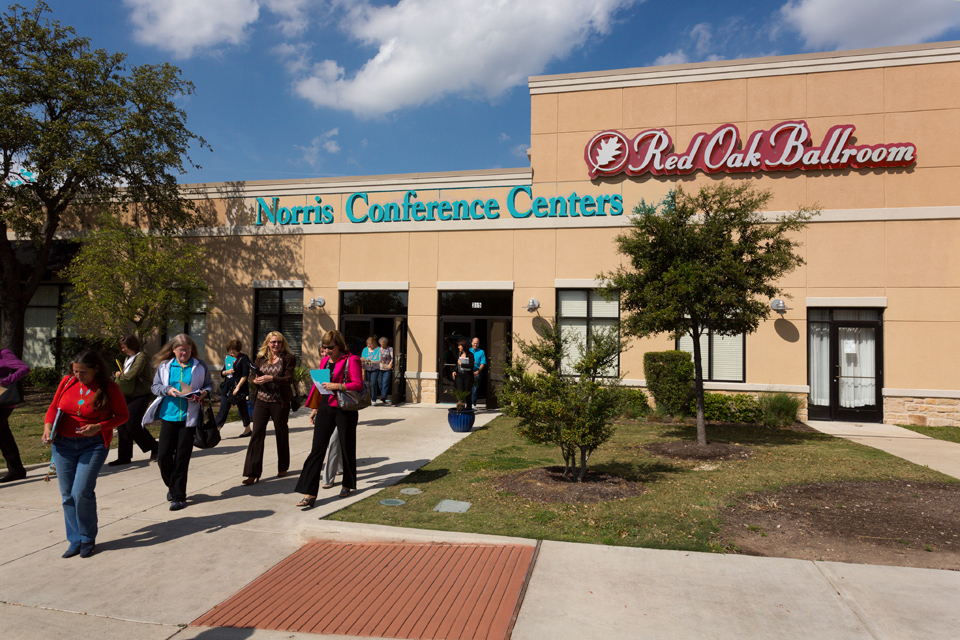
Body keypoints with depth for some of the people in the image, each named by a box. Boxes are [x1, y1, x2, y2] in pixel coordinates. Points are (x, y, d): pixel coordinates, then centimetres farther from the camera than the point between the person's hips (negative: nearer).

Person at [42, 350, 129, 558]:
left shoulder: (109, 388, -8)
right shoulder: (67, 382, 2)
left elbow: (123, 415, -1)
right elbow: (54, 408, 13)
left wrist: (98, 427, -15)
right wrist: (48, 426, -5)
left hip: (94, 445, -4)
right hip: (63, 444, 4)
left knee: (82, 492, -12)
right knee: (67, 494, 7)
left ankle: (87, 539, 10)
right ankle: (75, 541, 20)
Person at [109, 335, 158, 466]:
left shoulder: (141, 357, -12)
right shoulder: (128, 358, 17)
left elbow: (132, 374, -21)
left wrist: (120, 375, -1)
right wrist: (119, 374, 2)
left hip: (141, 396, -9)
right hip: (128, 396, 9)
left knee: (132, 424, -12)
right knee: (122, 425, 4)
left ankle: (154, 447, 8)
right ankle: (124, 457, 12)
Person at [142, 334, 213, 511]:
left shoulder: (200, 366, 4)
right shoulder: (164, 366, 7)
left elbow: (209, 385, 8)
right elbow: (155, 386, 8)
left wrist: (204, 393, -14)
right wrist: (168, 390, -11)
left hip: (190, 416, -2)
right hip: (169, 415, 2)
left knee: (182, 457, 2)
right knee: (163, 455, 1)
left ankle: (178, 496, 13)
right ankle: (173, 486, 30)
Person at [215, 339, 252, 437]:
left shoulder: (243, 358, -6)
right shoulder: (227, 358, 13)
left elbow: (245, 375, -12)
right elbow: (222, 373, 19)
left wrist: (238, 387, -18)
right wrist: (226, 372, -5)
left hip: (239, 389, -6)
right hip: (227, 388, 6)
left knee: (242, 409, 5)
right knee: (223, 410, 2)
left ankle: (247, 430, 20)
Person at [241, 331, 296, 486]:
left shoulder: (288, 358, -3)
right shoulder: (261, 358, 10)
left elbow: (289, 379, -12)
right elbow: (253, 375, 14)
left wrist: (271, 378, -24)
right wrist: (255, 380, -9)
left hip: (279, 402, -3)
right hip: (261, 401, 3)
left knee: (281, 434, 10)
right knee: (257, 434, -3)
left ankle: (283, 467, 29)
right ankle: (253, 473, 0)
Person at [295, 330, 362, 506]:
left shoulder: (351, 360, -8)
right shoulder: (325, 361, 12)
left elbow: (358, 385, -14)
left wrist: (337, 386, -24)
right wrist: (315, 409, 19)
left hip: (345, 409, -5)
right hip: (325, 408, 5)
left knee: (346, 448, 8)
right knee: (317, 449, -1)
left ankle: (348, 485, 29)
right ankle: (309, 493, 0)